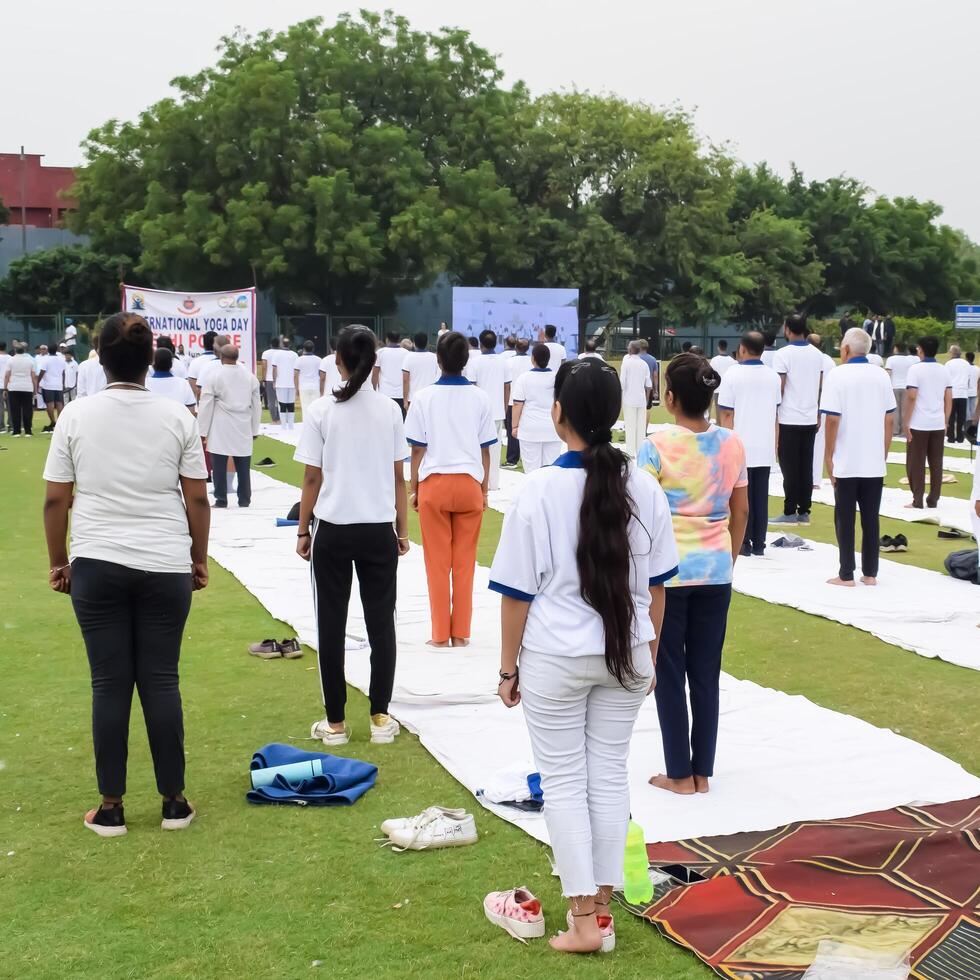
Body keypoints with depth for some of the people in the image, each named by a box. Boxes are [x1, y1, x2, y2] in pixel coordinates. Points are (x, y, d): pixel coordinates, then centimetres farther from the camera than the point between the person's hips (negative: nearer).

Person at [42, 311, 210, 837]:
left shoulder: (77, 415, -2)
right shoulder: (177, 417, -2)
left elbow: (55, 499, 0)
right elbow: (197, 499, 1)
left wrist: (58, 561, 12)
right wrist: (199, 558, 13)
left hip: (97, 565, 0)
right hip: (165, 566, 0)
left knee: (109, 684, 5)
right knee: (161, 681, 7)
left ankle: (111, 807, 12)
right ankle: (174, 802, 14)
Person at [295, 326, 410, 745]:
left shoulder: (322, 411, -7)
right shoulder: (390, 410, -2)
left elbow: (312, 479, -6)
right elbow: (398, 478, 1)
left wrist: (303, 530, 5)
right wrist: (402, 529, 11)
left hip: (332, 529, -1)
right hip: (378, 528, 2)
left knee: (331, 625, 7)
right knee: (380, 622, 10)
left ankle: (335, 722, 13)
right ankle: (380, 718, 14)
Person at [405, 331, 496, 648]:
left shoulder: (424, 397, -4)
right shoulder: (479, 398, 0)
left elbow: (418, 449, -2)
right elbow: (486, 450, 4)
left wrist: (414, 489, 8)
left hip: (434, 483, -1)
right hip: (469, 484, 1)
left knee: (437, 563, 7)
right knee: (464, 562, 9)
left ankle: (440, 634, 11)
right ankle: (460, 633, 12)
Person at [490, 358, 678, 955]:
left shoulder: (541, 491, -15)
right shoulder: (645, 490, -3)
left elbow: (518, 592, -10)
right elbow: (657, 586, 5)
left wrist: (509, 667, 0)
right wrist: (649, 654, 17)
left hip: (555, 658, -4)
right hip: (624, 656, 4)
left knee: (564, 781, 8)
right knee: (610, 774, 14)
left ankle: (583, 918, 11)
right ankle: (602, 904, 23)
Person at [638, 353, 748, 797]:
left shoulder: (657, 446, -13)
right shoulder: (731, 444, 1)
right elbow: (741, 511, 8)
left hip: (668, 572, -4)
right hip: (715, 572, 4)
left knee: (669, 674, 7)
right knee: (706, 673, 11)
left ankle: (680, 773, 13)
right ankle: (703, 771, 18)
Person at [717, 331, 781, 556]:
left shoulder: (733, 375, -8)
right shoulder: (773, 377, 6)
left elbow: (726, 414, -9)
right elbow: (776, 413, 11)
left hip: (741, 447, -4)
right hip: (765, 448, 4)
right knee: (761, 496, 8)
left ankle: (744, 543, 4)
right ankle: (759, 543, 11)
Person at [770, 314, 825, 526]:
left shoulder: (783, 354, -10)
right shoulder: (817, 354, 7)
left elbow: (779, 388, -12)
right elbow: (821, 387, 9)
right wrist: (818, 413, 17)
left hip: (789, 420, -5)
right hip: (810, 419, 5)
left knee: (790, 467, 0)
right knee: (806, 466, 9)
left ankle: (790, 512, 1)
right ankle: (804, 511, 11)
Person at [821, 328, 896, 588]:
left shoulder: (839, 376, -10)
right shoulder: (881, 376, 5)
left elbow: (833, 420, -13)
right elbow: (890, 420, 7)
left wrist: (829, 457, -5)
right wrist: (884, 453, 15)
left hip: (846, 462, -4)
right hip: (874, 462, 4)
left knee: (845, 519, 4)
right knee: (871, 518, 9)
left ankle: (846, 575, 5)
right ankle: (870, 573, 12)